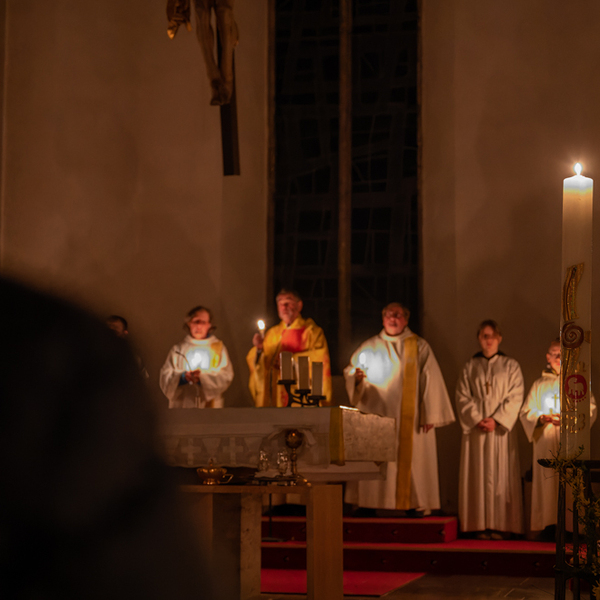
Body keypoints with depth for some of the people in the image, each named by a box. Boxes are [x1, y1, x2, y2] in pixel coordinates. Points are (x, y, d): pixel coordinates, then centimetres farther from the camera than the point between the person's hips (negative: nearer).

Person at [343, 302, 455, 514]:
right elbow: (350, 370, 13)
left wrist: (430, 415, -6)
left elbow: (430, 381, 1)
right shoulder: (370, 346, 13)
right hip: (376, 415, 2)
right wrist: (356, 376, -12)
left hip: (409, 419, -2)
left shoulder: (419, 347, 6)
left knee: (409, 461, -5)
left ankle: (414, 504, -1)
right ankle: (368, 505, -1)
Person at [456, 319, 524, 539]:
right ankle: (481, 525, -2)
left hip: (501, 427, -1)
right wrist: (477, 419, -10)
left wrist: (496, 419, -12)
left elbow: (515, 397, -1)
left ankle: (501, 525, -4)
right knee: (479, 474, -2)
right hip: (475, 428, 1)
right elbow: (462, 397, 4)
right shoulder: (470, 367, 11)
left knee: (501, 474, -4)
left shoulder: (511, 366, 7)